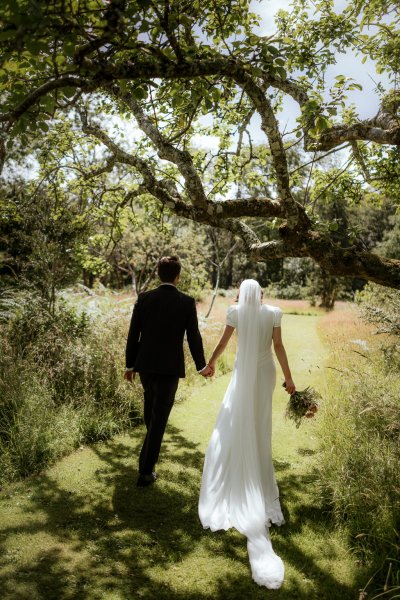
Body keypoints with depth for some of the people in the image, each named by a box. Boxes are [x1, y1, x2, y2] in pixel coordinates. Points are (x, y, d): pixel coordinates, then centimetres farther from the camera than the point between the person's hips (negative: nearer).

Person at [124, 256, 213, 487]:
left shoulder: (144, 298, -2)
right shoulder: (187, 302, -7)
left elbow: (133, 335, 0)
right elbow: (194, 337, -4)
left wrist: (130, 365, 11)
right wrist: (202, 366, 11)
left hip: (145, 364, 4)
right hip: (170, 367, -3)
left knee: (151, 406, 27)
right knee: (160, 416, 3)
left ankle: (153, 443, 51)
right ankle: (146, 471, 5)